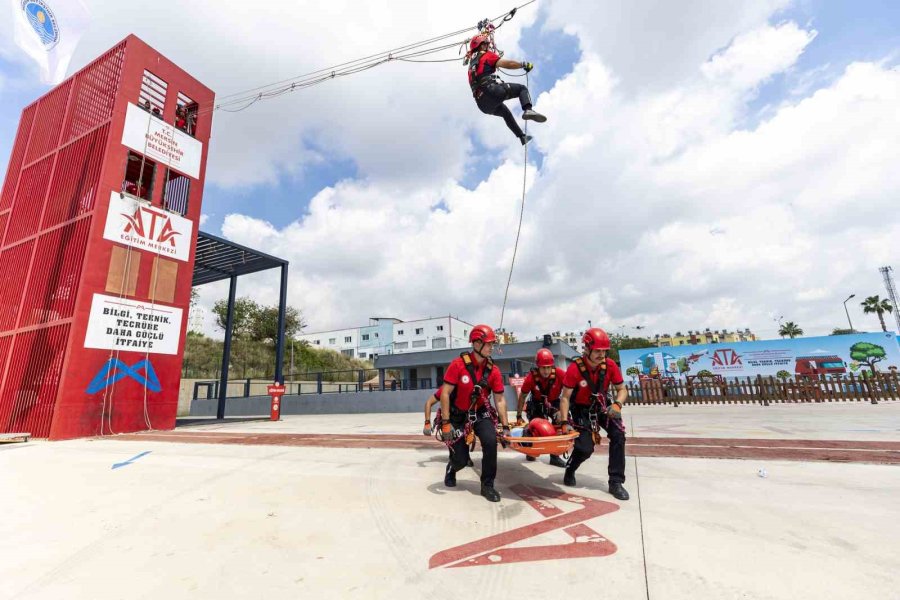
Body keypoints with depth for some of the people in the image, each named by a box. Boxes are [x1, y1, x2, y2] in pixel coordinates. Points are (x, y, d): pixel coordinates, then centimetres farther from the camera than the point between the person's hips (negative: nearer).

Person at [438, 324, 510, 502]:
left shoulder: (493, 370, -10)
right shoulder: (458, 364, -21)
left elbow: (500, 399, -3)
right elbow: (445, 393, -19)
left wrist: (505, 426, -6)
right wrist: (446, 423, -20)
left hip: (480, 414, 3)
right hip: (458, 415, -2)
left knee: (491, 441, -24)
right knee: (461, 460, 0)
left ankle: (487, 486, 0)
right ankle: (451, 469, 41)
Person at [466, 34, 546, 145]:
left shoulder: (471, 65, 31)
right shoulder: (486, 55, 9)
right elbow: (507, 63, -3)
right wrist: (524, 65, 7)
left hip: (482, 104, 7)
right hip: (491, 90, -7)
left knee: (506, 113, 33)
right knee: (522, 88, 5)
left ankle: (522, 137, 32)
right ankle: (528, 110, -25)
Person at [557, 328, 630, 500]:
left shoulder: (610, 365, -16)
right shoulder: (575, 368, -27)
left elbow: (622, 389, -4)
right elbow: (565, 398, -20)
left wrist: (617, 404, -25)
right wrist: (565, 423, -26)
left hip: (602, 406, 4)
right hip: (582, 409, -3)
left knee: (618, 435, -17)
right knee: (585, 448, -10)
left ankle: (616, 482, -2)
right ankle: (570, 471, 24)